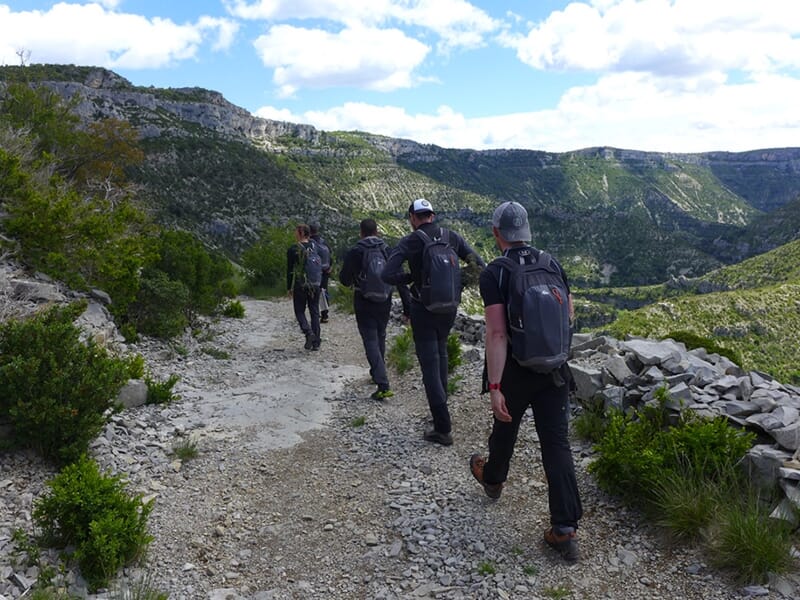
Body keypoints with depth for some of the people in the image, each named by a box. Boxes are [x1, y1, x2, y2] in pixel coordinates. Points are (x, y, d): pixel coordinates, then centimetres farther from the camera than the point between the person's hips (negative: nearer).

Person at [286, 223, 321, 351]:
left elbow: (289, 270, -4)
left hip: (299, 285, -3)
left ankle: (309, 332, -15)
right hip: (315, 285, 3)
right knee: (314, 312, 9)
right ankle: (316, 342, 8)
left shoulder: (293, 249, -8)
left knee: (299, 311, 10)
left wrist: (289, 287, 4)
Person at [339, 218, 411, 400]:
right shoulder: (388, 250, -2)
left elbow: (344, 280, -2)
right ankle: (377, 372, 38)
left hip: (364, 305, -4)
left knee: (371, 342, -3)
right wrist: (407, 307, -1)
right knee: (380, 338, 22)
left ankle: (383, 385, -14)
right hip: (385, 304, 4)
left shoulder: (354, 253, -10)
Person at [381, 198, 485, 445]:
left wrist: (411, 276, -4)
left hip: (423, 309, -4)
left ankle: (442, 429, 1)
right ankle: (440, 406, 35)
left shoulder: (410, 242, -12)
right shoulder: (452, 237, 0)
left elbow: (388, 275, -21)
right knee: (441, 353, 26)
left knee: (430, 365, 0)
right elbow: (479, 265, -3)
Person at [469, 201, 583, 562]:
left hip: (515, 372, -3)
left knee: (505, 429, 21)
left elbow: (497, 333, -22)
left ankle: (493, 479, 50)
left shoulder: (493, 274, -15)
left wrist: (494, 387, -21)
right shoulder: (553, 265, 1)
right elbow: (568, 316, 9)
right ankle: (565, 530, 3)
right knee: (557, 443, 4)